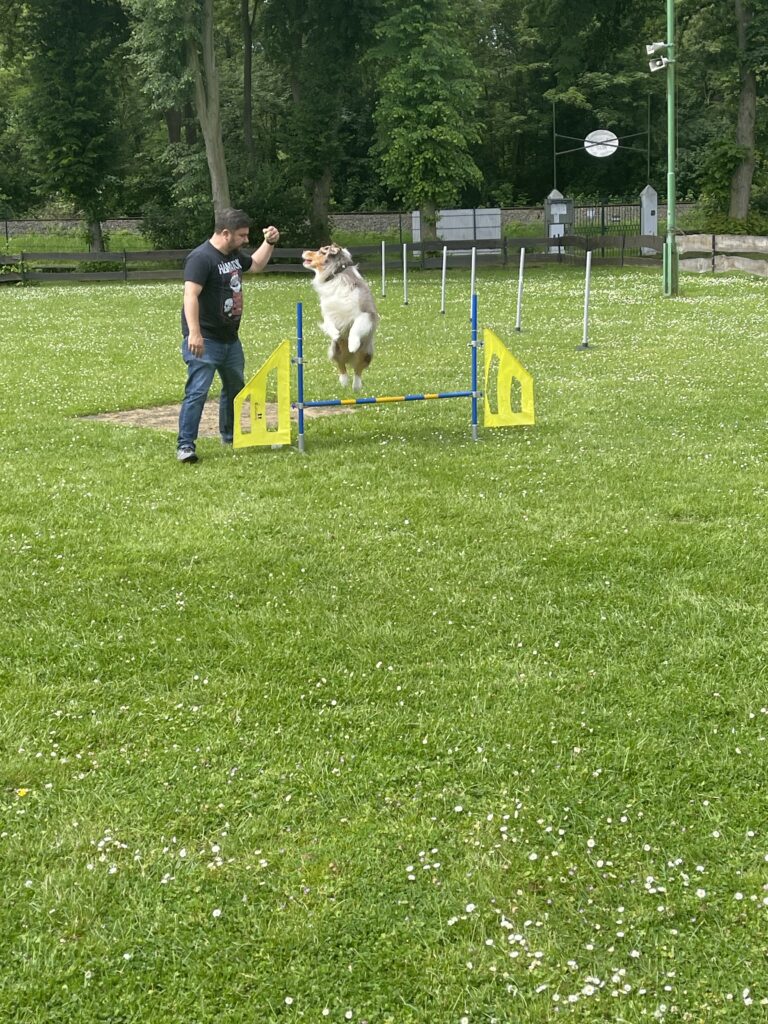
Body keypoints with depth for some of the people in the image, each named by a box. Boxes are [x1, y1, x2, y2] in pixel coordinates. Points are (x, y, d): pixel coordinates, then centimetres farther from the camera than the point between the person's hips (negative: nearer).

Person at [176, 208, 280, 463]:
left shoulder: (234, 255, 11)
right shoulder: (201, 258, -19)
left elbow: (256, 265, 33)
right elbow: (190, 295, -29)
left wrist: (269, 242, 18)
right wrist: (194, 332, -39)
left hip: (230, 338, 10)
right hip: (205, 340, -10)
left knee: (235, 387, 21)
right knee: (197, 391, -13)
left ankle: (230, 435, 39)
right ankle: (185, 446, -11)